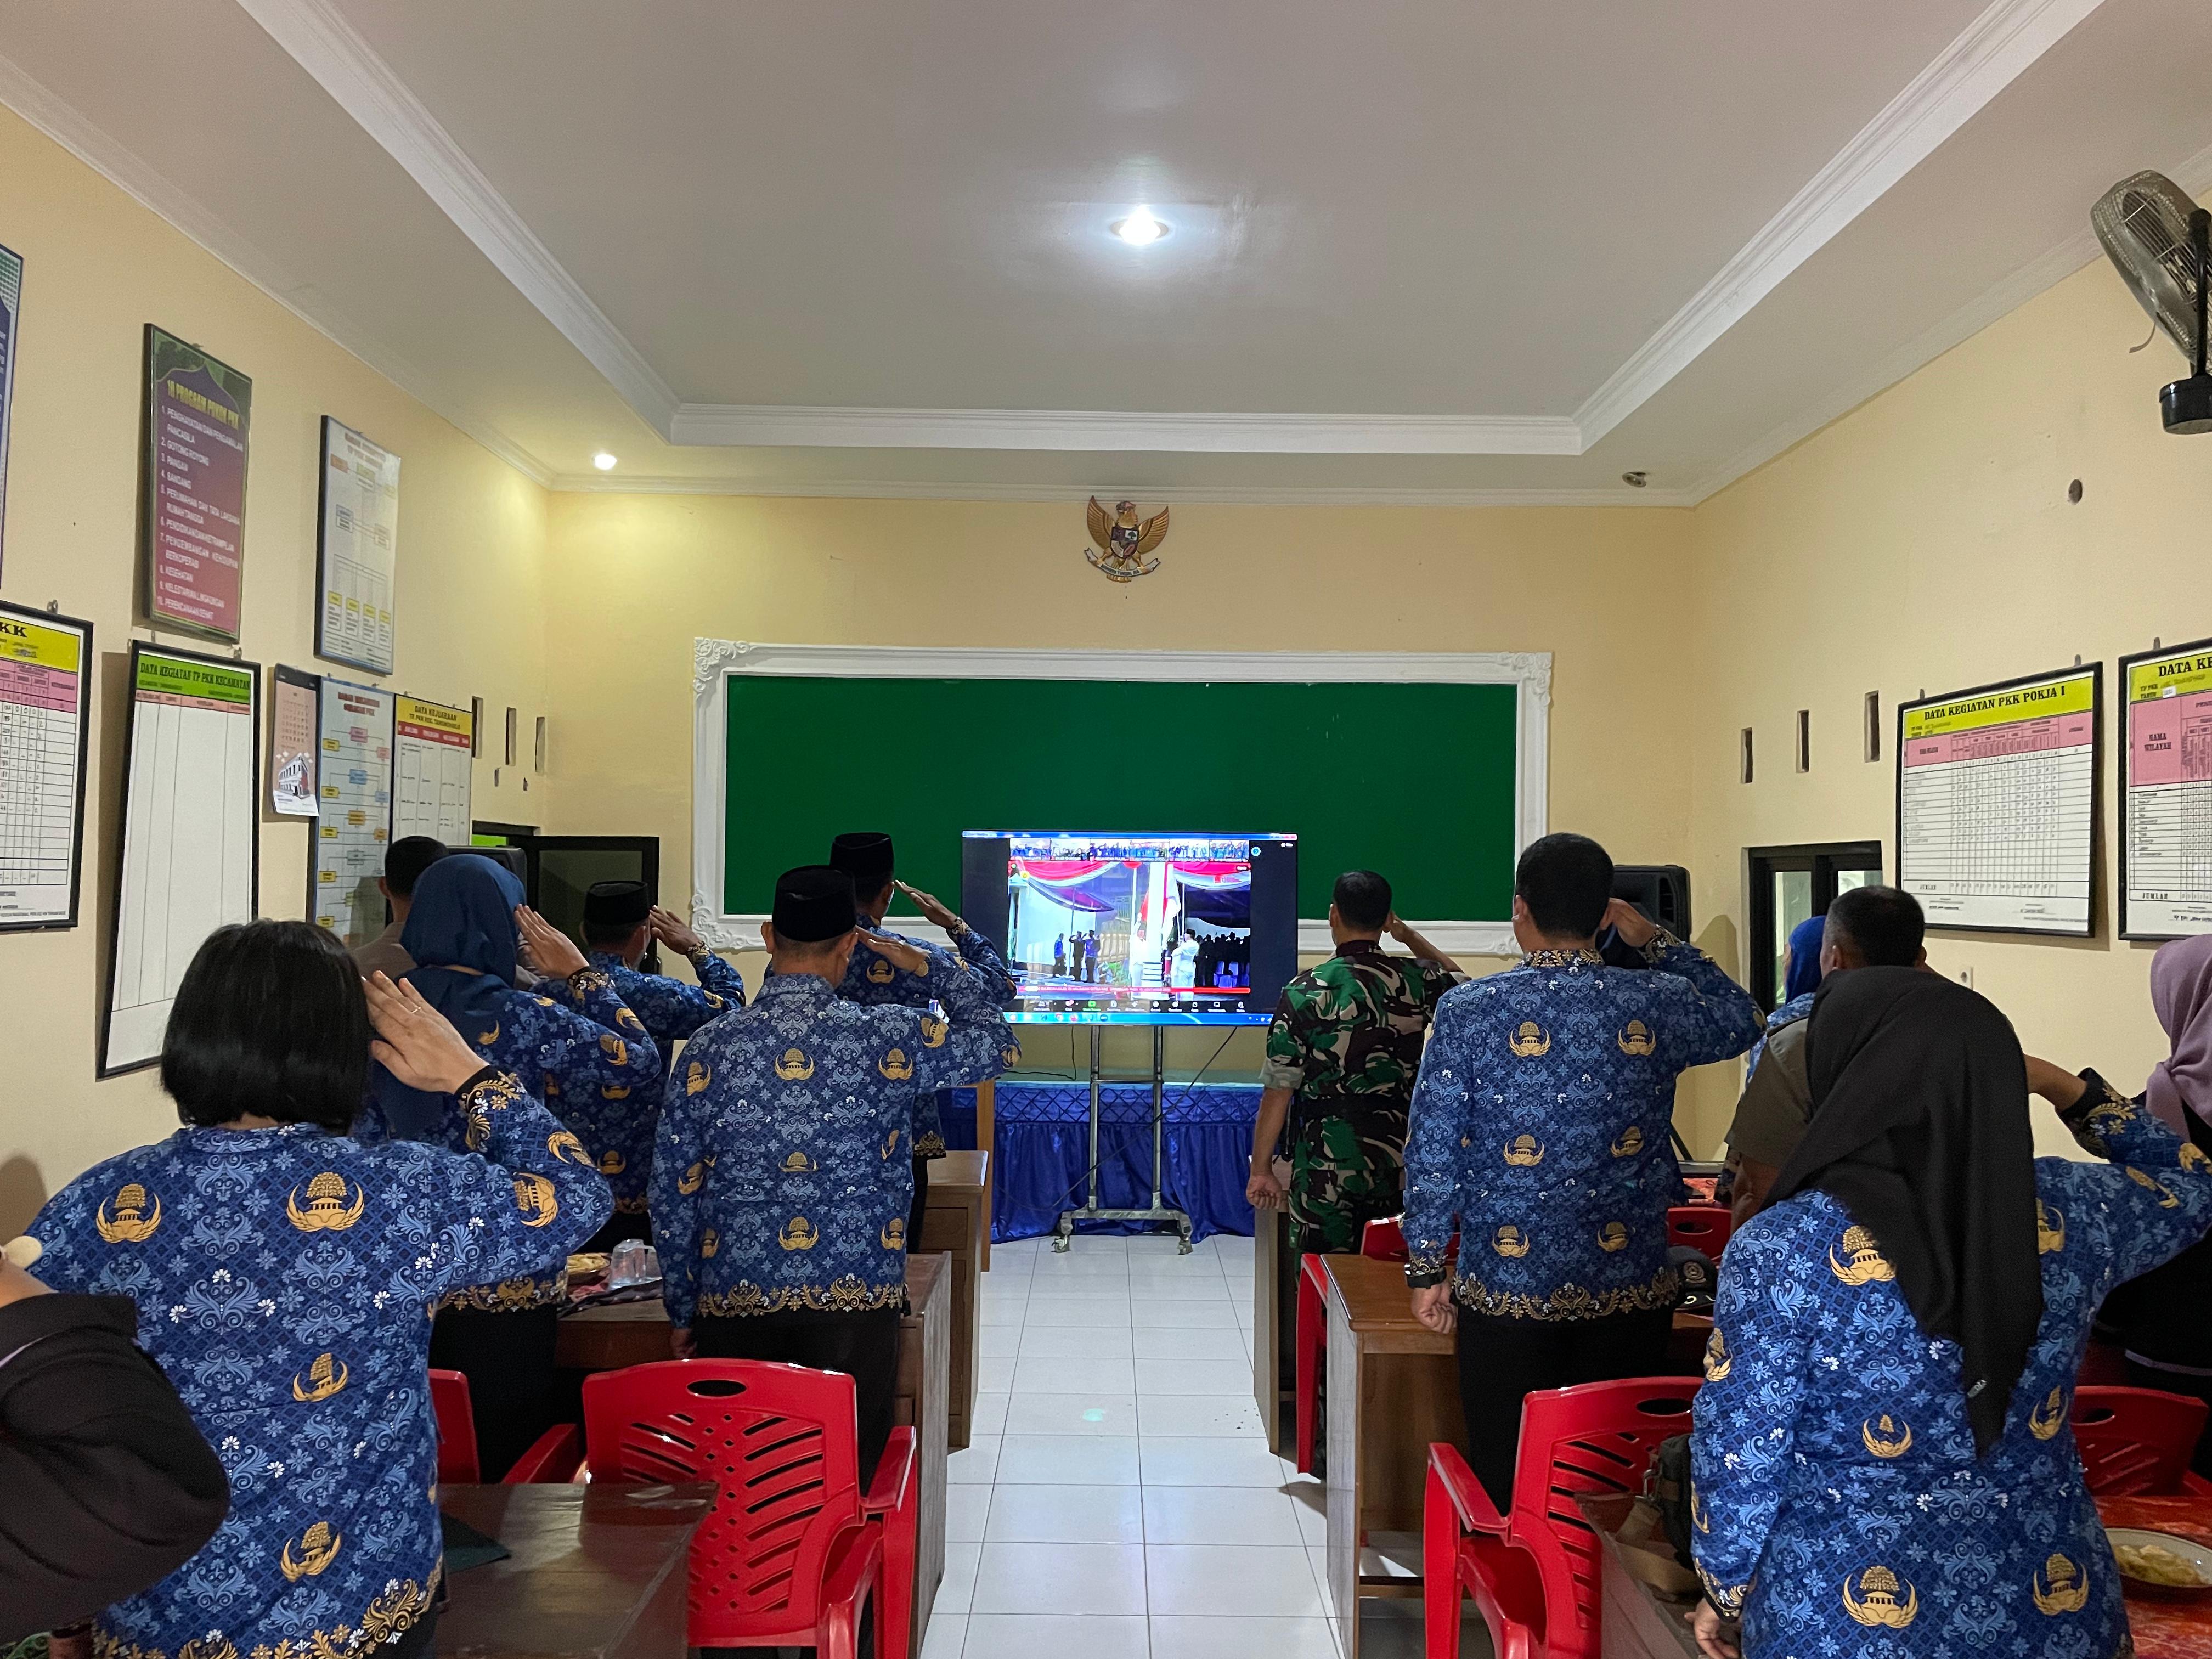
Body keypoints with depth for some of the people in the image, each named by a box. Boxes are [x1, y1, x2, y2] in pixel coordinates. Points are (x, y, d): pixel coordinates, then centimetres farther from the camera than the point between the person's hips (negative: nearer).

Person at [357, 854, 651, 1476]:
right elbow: (638, 1064, -8)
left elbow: (368, 1133, 9)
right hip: (507, 1284, -6)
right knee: (505, 1456, 7)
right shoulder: (522, 1020, -16)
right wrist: (580, 975, -1)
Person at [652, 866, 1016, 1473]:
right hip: (855, 1303, -2)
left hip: (733, 1308, 2)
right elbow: (990, 1037, 12)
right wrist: (925, 965, 19)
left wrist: (683, 1310, 13)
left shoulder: (710, 1047, -2)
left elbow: (673, 1193, 2)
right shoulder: (891, 1038, -6)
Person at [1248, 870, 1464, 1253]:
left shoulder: (1304, 991, -12)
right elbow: (1463, 985, 21)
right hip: (1399, 1163, 3)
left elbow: (1279, 1089, -10)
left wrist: (1261, 1170, -1)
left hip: (1326, 1167, -3)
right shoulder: (1418, 980, -4)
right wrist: (1409, 937, 21)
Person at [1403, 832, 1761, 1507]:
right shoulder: (1657, 1006, -4)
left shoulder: (1468, 1010, -10)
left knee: (1506, 1480, 10)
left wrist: (1426, 1270, 2)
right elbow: (1742, 1021, 18)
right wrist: (1651, 936, 18)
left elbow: (1431, 1153, -9)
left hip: (1505, 1291, -2)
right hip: (1630, 1293, 2)